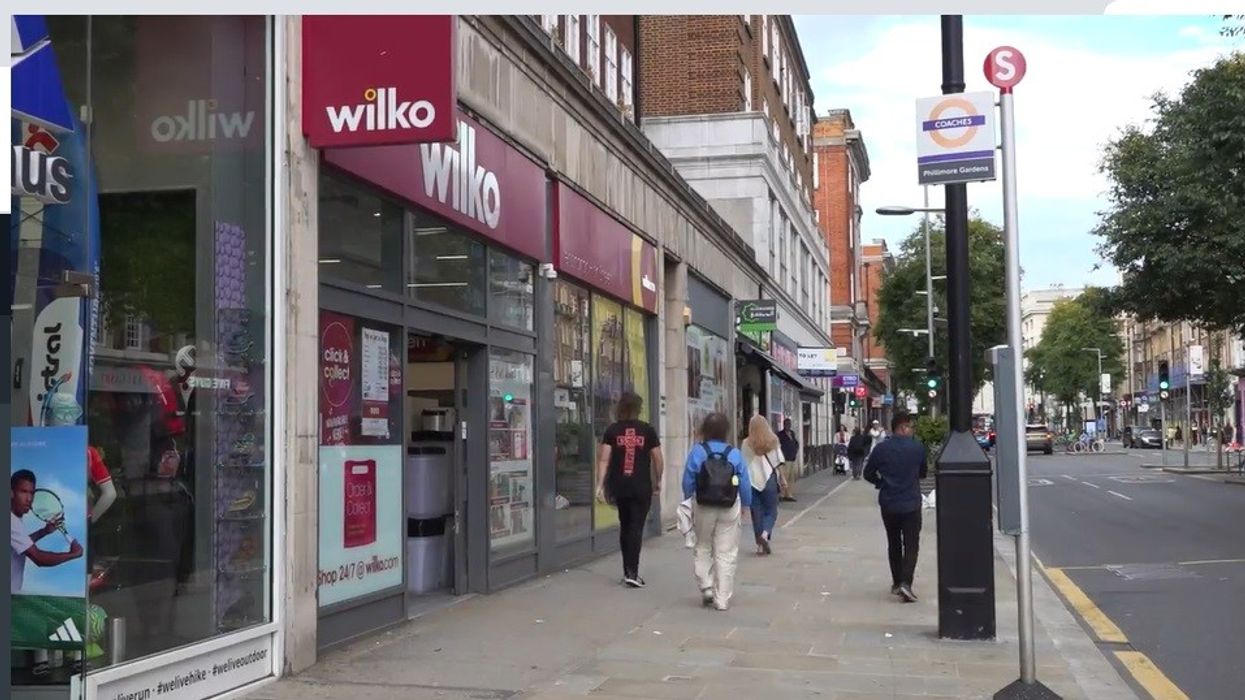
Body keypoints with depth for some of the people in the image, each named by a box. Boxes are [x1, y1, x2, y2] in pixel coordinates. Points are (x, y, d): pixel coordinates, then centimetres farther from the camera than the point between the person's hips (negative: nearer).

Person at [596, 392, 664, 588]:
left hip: (619, 486, 2)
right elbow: (658, 460, 2)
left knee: (624, 526, 16)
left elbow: (603, 459, -5)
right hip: (641, 486, -2)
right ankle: (632, 573, -11)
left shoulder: (612, 430, 2)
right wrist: (658, 482, 15)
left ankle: (628, 571, 21)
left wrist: (600, 485, -5)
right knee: (636, 527, -2)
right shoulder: (647, 430, 0)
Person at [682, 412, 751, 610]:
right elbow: (745, 483, -1)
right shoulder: (735, 454, -6)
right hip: (729, 510, 0)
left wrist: (688, 502, 8)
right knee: (726, 554, 6)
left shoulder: (697, 451, -8)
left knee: (703, 549, 19)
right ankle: (722, 599, 6)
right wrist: (746, 505, 13)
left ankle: (706, 587, 7)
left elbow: (688, 481, -6)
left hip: (704, 509, 0)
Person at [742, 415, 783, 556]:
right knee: (771, 511, 8)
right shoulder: (772, 441, -3)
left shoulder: (746, 444, -3)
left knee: (757, 512, 8)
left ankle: (760, 545, 8)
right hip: (768, 479, -1)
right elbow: (779, 461, -2)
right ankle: (765, 534, -18)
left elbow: (743, 463, -3)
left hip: (752, 480, 1)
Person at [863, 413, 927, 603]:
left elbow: (868, 474, 4)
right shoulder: (917, 447, -7)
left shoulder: (880, 449, -5)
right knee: (911, 545, 0)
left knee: (894, 544, 17)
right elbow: (923, 472, 8)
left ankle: (896, 583, 22)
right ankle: (905, 583, -16)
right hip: (911, 504, -2)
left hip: (888, 504, 2)